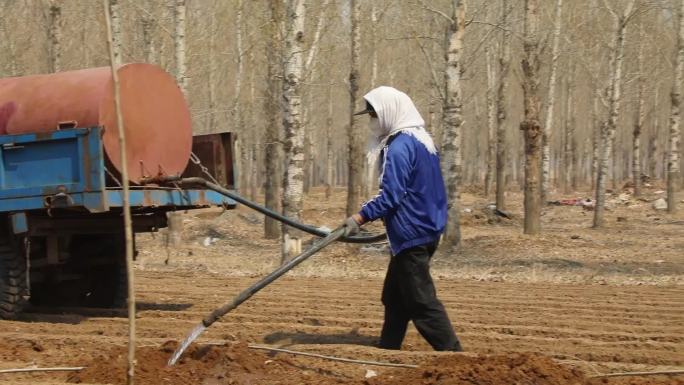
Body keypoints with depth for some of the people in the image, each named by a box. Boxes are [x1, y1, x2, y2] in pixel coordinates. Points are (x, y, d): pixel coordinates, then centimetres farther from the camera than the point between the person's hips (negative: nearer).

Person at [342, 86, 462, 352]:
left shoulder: (399, 147, -17)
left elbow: (390, 195, -23)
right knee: (395, 297, 16)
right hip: (428, 229, 10)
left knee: (421, 301, -8)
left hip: (411, 235, -10)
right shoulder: (422, 140, 14)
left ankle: (452, 353, -9)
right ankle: (387, 351, 22)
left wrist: (359, 218, -23)